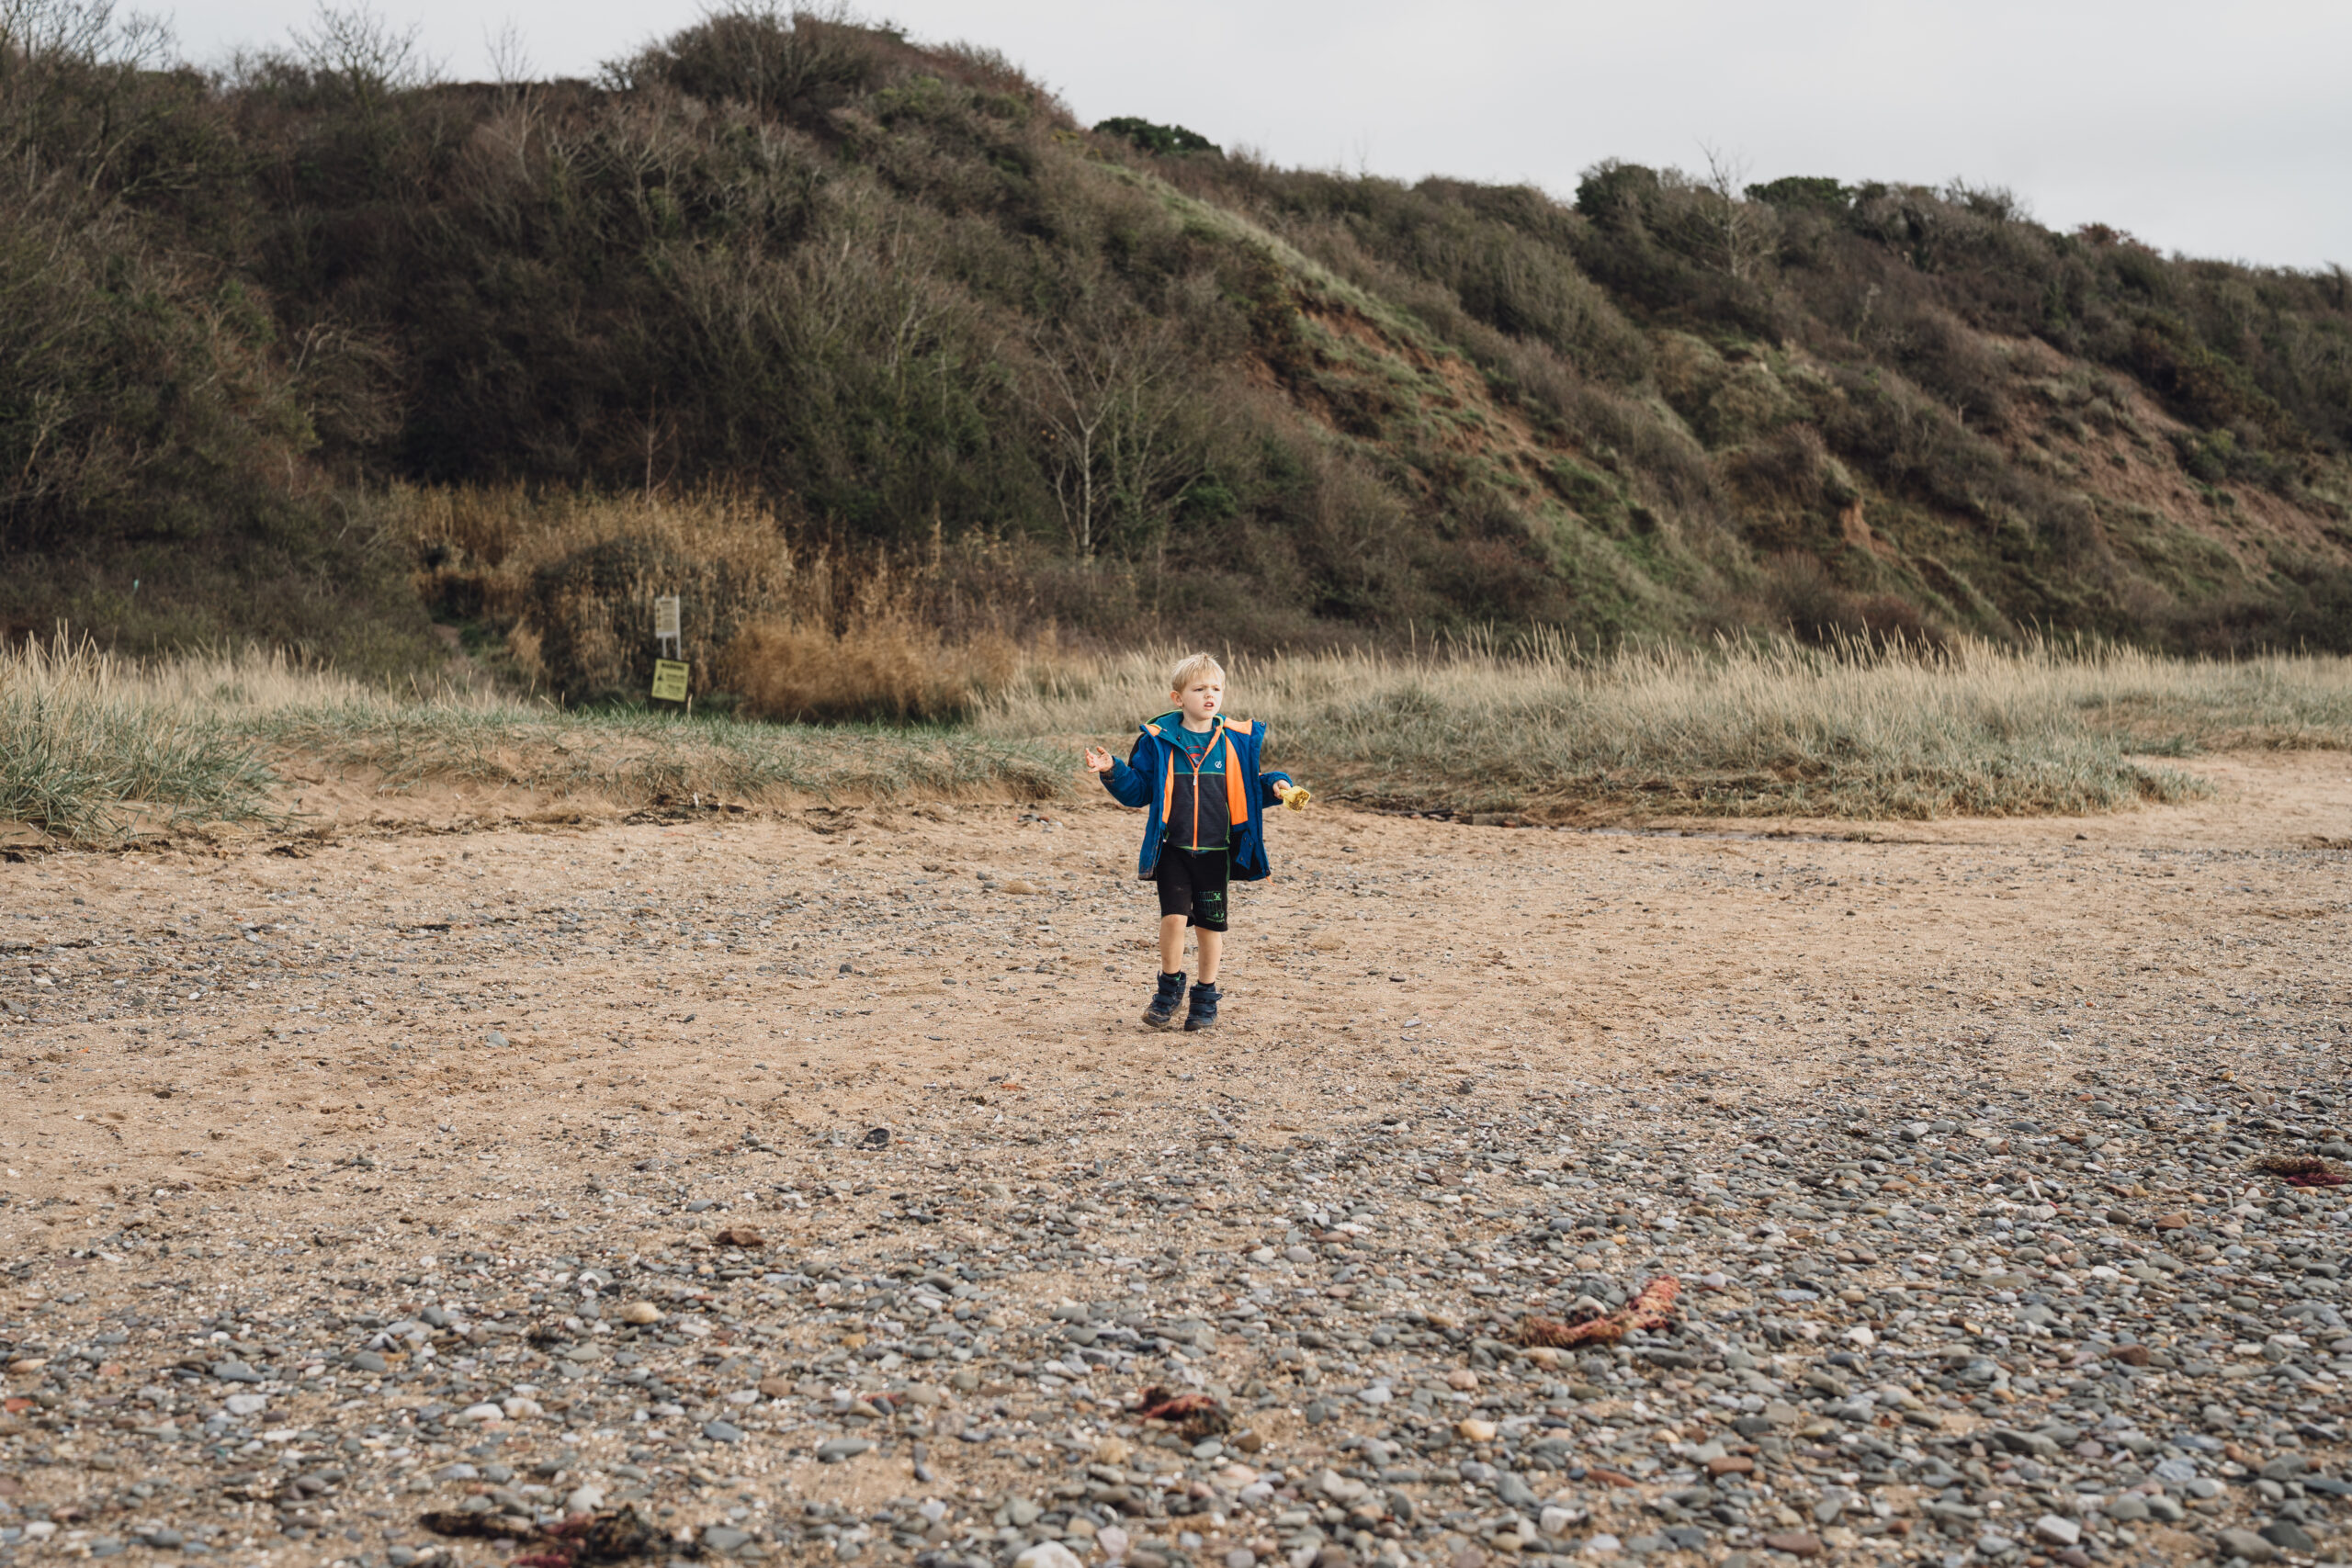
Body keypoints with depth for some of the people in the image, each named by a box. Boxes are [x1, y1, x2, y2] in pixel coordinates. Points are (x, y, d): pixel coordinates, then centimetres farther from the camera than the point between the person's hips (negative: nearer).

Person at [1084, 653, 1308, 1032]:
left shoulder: (1237, 741, 3)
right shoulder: (1158, 740, -1)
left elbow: (1249, 790, 13)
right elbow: (1138, 790, 3)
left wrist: (1276, 787, -4)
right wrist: (1112, 771, -13)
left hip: (1216, 851, 2)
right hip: (1172, 848, -1)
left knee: (1210, 923, 6)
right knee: (1174, 915, -12)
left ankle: (1205, 998, 22)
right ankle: (1170, 987, 11)